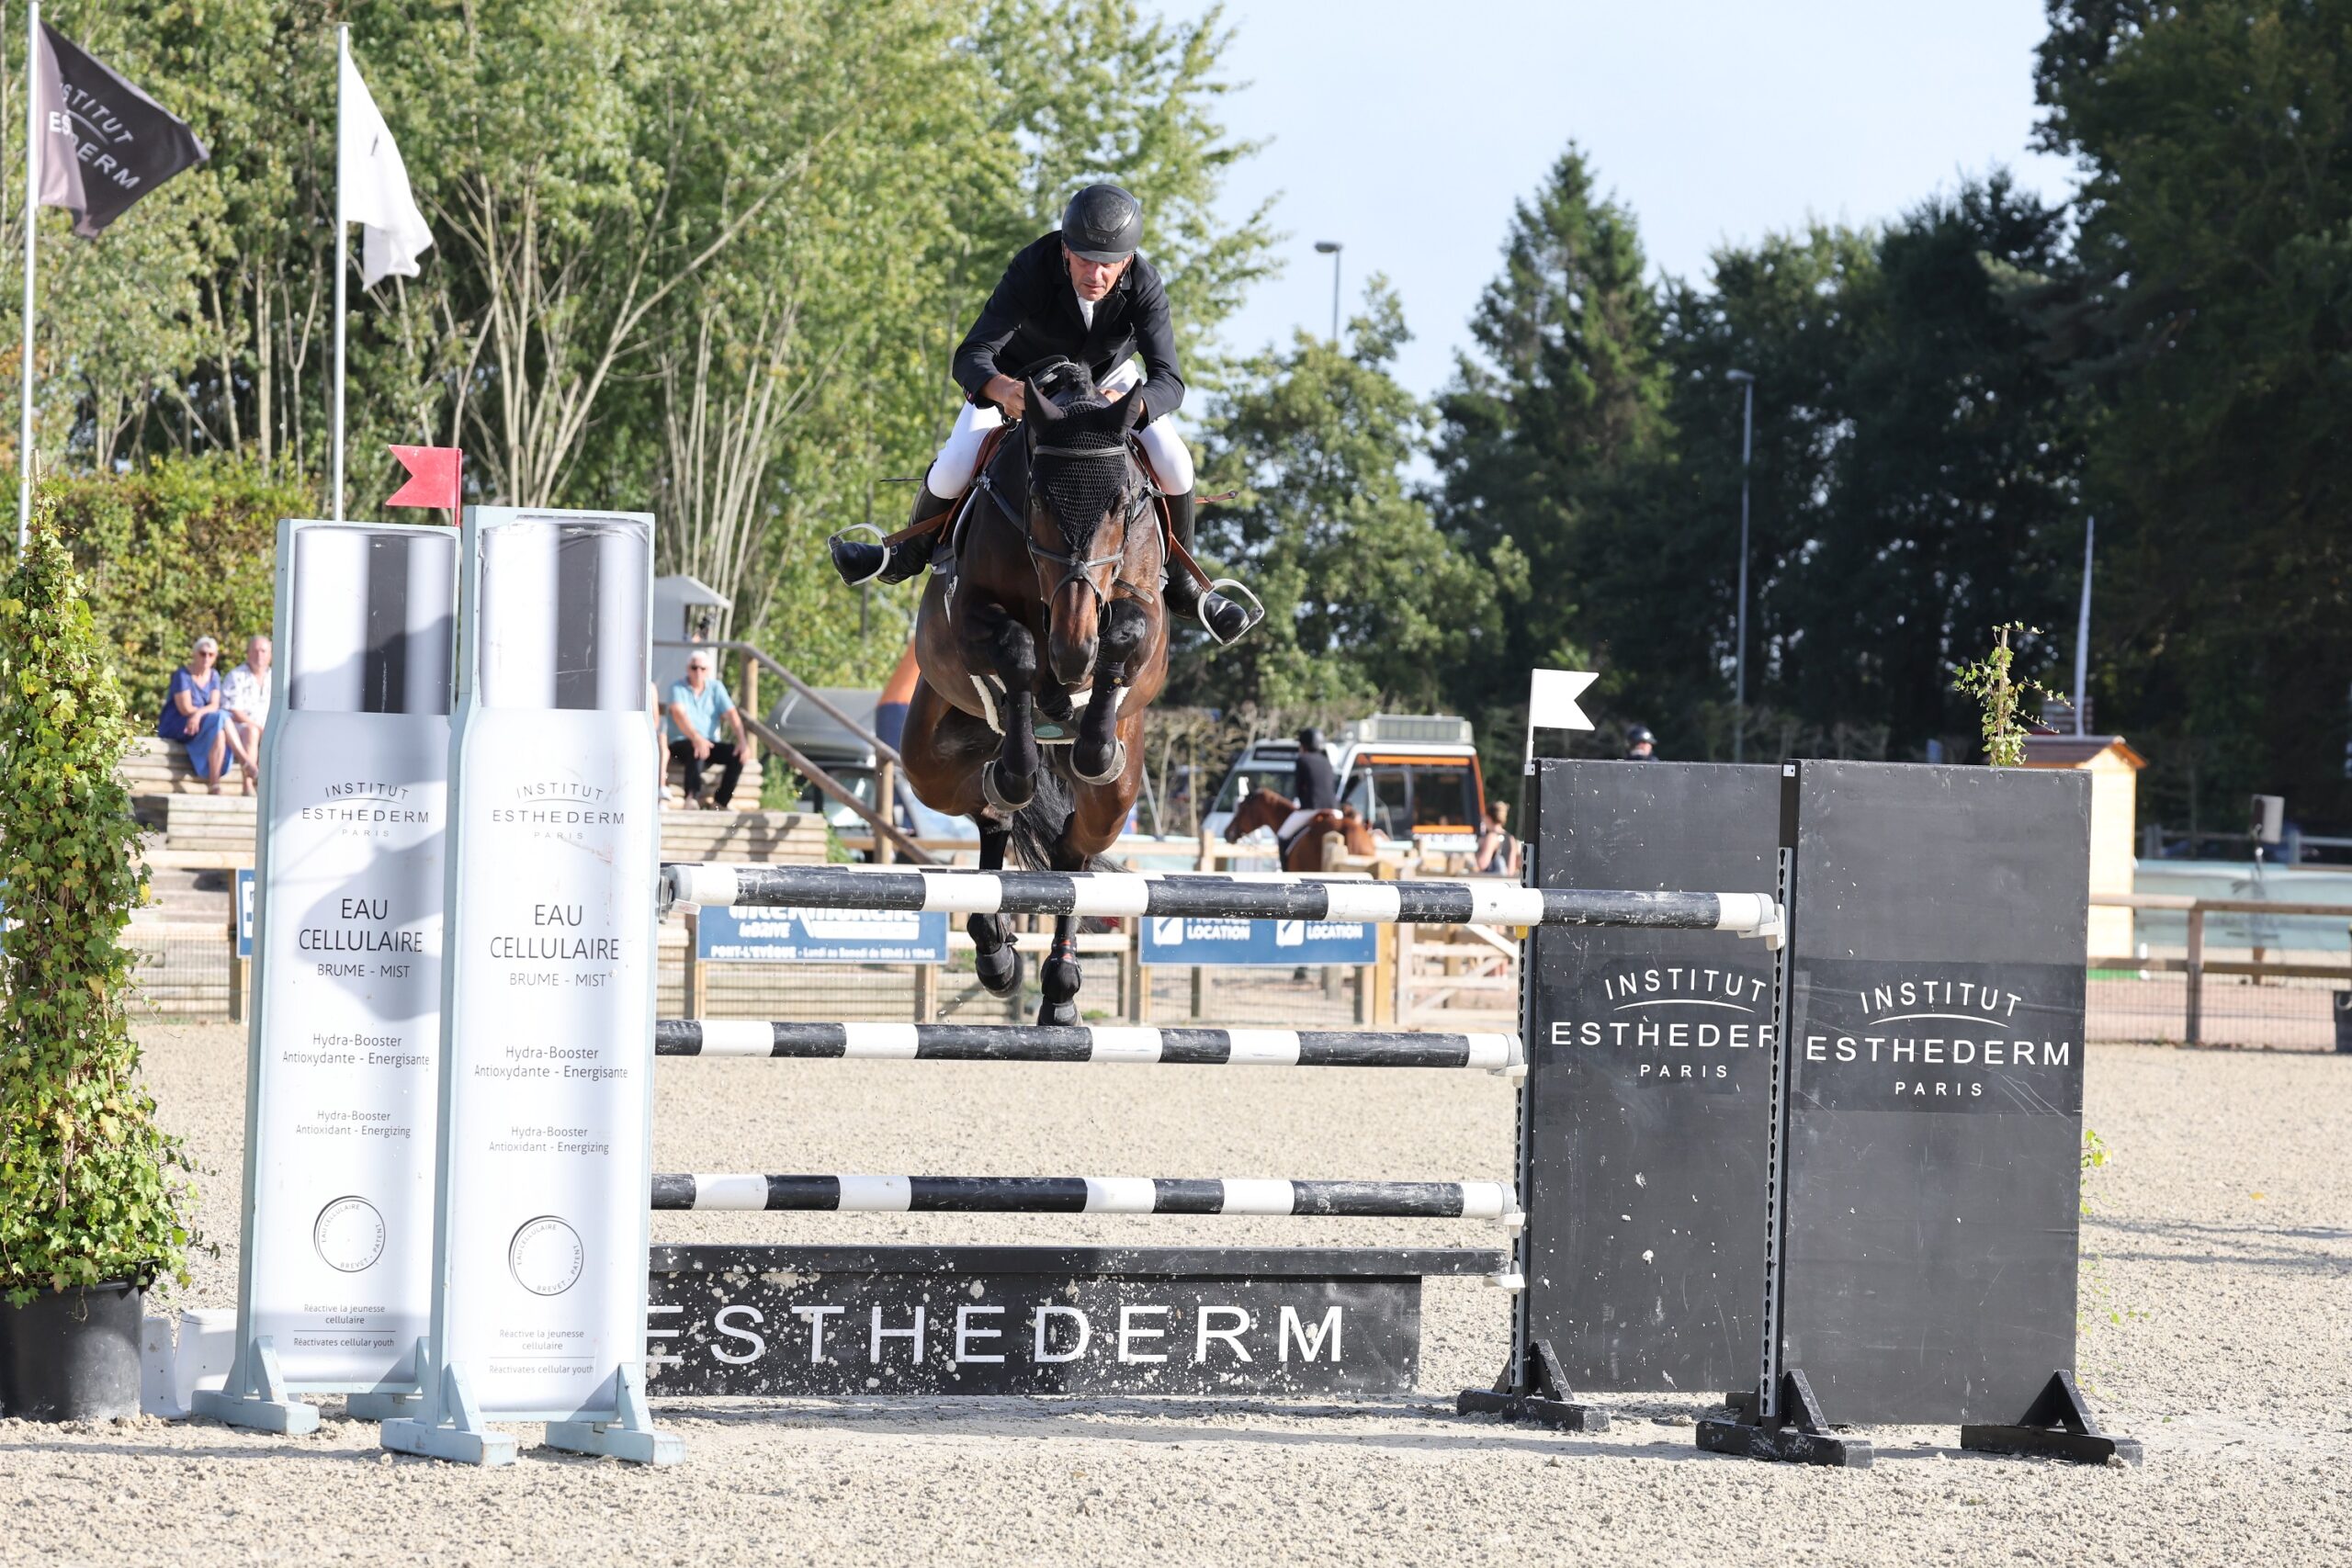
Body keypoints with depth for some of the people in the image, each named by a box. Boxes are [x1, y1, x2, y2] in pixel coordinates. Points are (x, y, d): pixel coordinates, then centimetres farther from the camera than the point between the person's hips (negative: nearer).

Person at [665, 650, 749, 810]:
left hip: (709, 743, 5)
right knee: (696, 750, -38)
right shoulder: (678, 689, -2)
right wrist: (696, 738, -39)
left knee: (737, 752, -21)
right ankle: (693, 797, -54)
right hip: (681, 744, -5)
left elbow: (731, 714, -1)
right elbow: (679, 714, -20)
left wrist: (742, 740, -19)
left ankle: (719, 803, -20)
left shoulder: (716, 687, 10)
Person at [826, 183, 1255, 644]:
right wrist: (1001, 388, -65)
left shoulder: (1143, 285, -34)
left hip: (1105, 374, 1)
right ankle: (911, 554, 15)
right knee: (954, 468, -19)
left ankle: (1179, 582, 9)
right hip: (1018, 376, -1)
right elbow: (970, 358, -41)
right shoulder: (1031, 271, -38)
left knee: (1174, 466, -18)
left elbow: (1168, 381, -38)